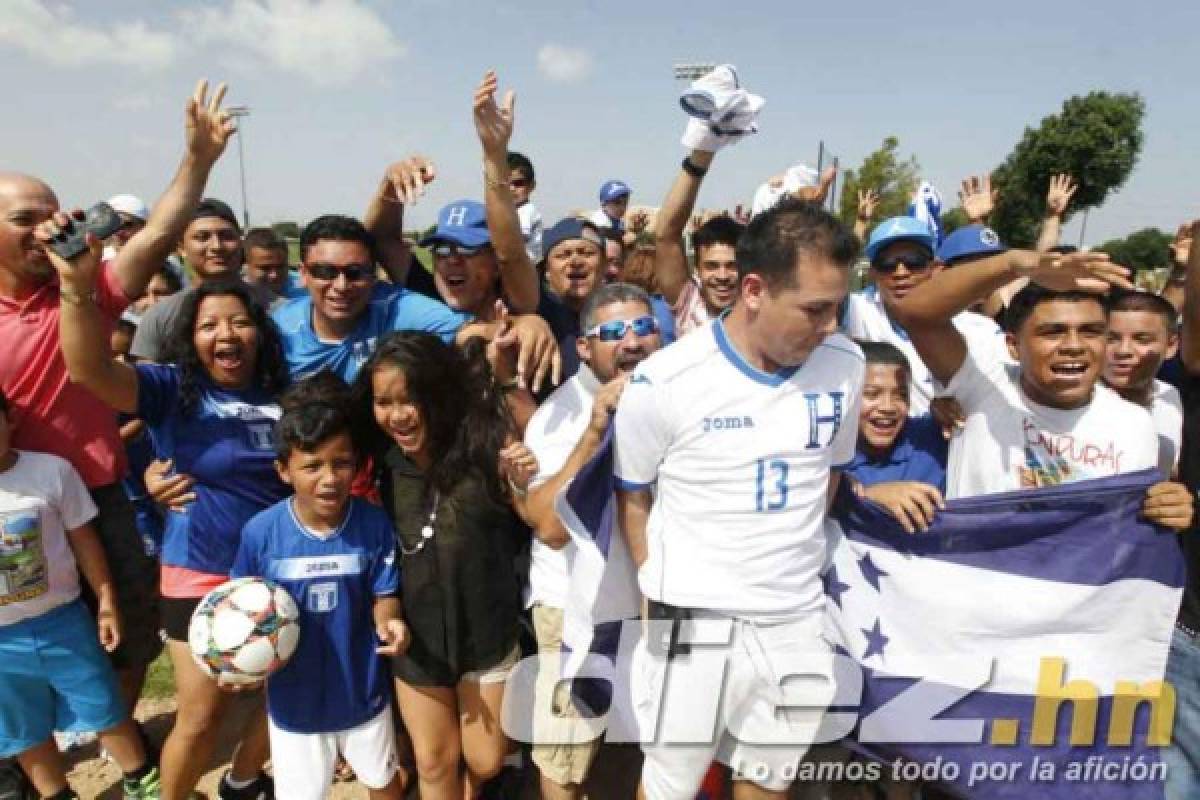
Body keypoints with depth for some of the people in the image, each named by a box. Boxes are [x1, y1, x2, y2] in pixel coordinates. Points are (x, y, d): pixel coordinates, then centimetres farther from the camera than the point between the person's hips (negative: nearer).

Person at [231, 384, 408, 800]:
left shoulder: (374, 524, -20)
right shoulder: (260, 532, -20)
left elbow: (383, 596, -9)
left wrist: (388, 622, -30)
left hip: (364, 692, 0)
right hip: (295, 699, 0)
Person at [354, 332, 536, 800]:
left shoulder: (485, 441, -17)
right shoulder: (378, 459, -12)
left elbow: (521, 536, -8)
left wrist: (522, 486, -25)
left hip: (485, 633, -1)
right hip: (415, 639, 1)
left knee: (485, 762, 17)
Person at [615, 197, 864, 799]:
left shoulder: (846, 365, -4)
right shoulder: (664, 382, -15)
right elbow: (632, 497, -2)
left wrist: (797, 556, 12)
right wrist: (663, 600, -3)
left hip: (799, 622, 4)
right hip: (695, 626, -3)